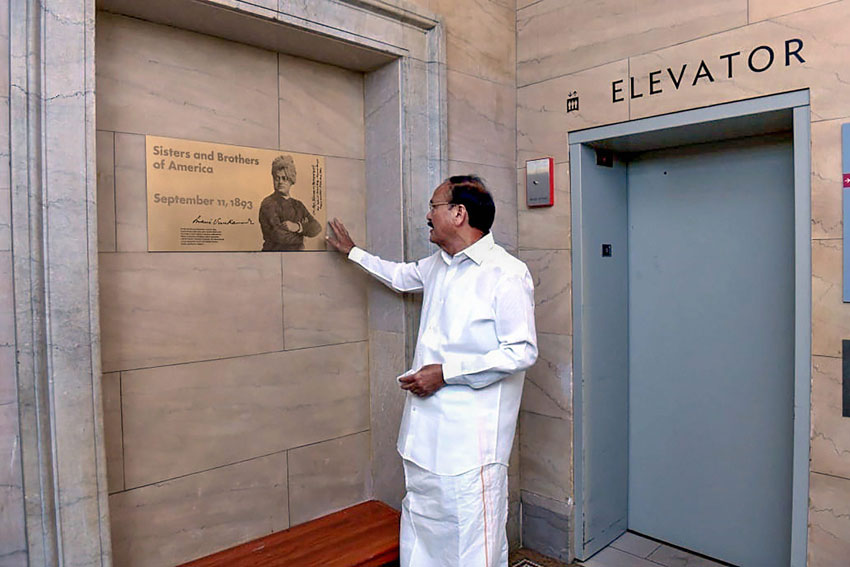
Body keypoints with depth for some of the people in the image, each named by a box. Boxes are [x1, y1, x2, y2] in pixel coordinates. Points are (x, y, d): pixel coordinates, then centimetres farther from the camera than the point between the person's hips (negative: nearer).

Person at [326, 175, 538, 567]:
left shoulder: (507, 274, -14)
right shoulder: (438, 265, 13)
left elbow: (522, 351, -18)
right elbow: (401, 275, 34)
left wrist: (446, 372, -19)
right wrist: (352, 251, 41)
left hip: (471, 434, -8)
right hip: (425, 426, 8)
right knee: (421, 526, 19)